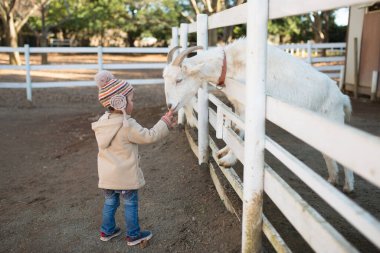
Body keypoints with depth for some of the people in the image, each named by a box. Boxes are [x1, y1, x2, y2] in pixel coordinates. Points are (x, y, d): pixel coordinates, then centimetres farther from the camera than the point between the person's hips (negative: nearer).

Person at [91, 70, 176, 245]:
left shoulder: (102, 122, 1)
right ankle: (133, 235, 23)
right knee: (131, 204, 10)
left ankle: (107, 231, 36)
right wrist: (164, 123, -6)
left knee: (110, 202, 22)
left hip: (107, 175, 7)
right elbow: (149, 136, -18)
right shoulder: (127, 125, -23)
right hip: (125, 175, -6)